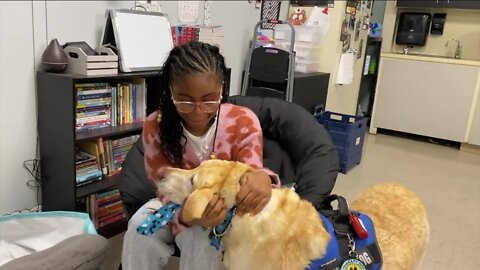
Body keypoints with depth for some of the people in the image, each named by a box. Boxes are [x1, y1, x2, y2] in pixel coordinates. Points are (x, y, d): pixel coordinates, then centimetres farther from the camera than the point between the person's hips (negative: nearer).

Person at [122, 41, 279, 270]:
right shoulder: (156, 127, -18)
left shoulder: (243, 122, -20)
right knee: (140, 227, -26)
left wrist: (262, 179, -51)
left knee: (202, 240, -32)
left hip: (228, 209, -1)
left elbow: (251, 176, -24)